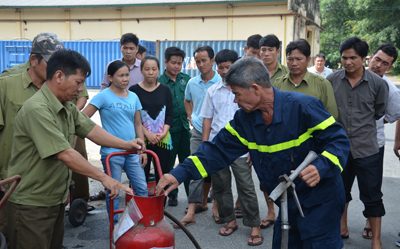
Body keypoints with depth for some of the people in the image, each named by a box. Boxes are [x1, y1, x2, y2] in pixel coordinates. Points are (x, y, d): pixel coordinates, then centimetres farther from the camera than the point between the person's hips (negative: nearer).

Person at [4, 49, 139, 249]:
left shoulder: (67, 107, 7)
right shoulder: (37, 109, -26)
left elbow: (90, 129, 6)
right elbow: (65, 154, -29)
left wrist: (126, 145, -5)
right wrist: (104, 178, -25)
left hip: (56, 199, 9)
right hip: (31, 204, -9)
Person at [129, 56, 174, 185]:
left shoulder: (165, 90, 7)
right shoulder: (134, 90, -1)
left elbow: (170, 114, 6)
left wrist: (164, 132, -7)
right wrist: (147, 134, -12)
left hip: (163, 139, 2)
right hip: (142, 138, -2)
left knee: (162, 174, 4)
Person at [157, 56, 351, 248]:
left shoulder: (303, 107, -20)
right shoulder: (244, 119, -1)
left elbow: (339, 140, -15)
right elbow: (218, 151, -2)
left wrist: (320, 168, -34)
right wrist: (180, 173, -12)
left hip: (320, 204, -6)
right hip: (289, 207, 6)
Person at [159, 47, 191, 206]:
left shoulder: (186, 79, 7)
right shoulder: (159, 82, -5)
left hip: (186, 127, 3)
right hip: (169, 129, -3)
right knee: (168, 163, 7)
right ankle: (172, 194, 22)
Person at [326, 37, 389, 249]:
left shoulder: (378, 83, -6)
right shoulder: (332, 80, -5)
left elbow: (379, 111, 10)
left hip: (366, 149, -2)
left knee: (372, 197, 4)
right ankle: (342, 228, 39)